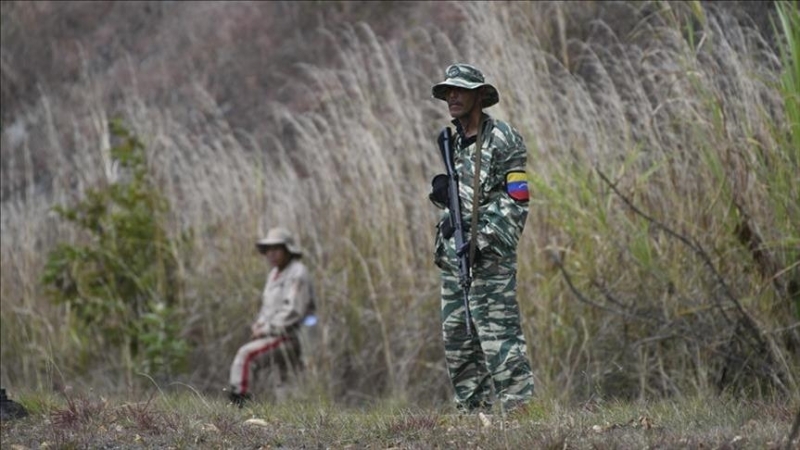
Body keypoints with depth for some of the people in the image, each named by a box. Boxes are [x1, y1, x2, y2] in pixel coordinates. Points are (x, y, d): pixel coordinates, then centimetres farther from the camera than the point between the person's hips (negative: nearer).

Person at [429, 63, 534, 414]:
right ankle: (471, 410, 14)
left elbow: (516, 201, -12)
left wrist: (481, 239, -19)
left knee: (498, 333, -13)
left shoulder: (502, 140, -7)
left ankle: (520, 407, -13)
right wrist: (439, 193, 1)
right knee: (456, 336, 8)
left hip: (489, 255, -8)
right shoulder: (452, 141, 16)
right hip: (453, 253, 8)